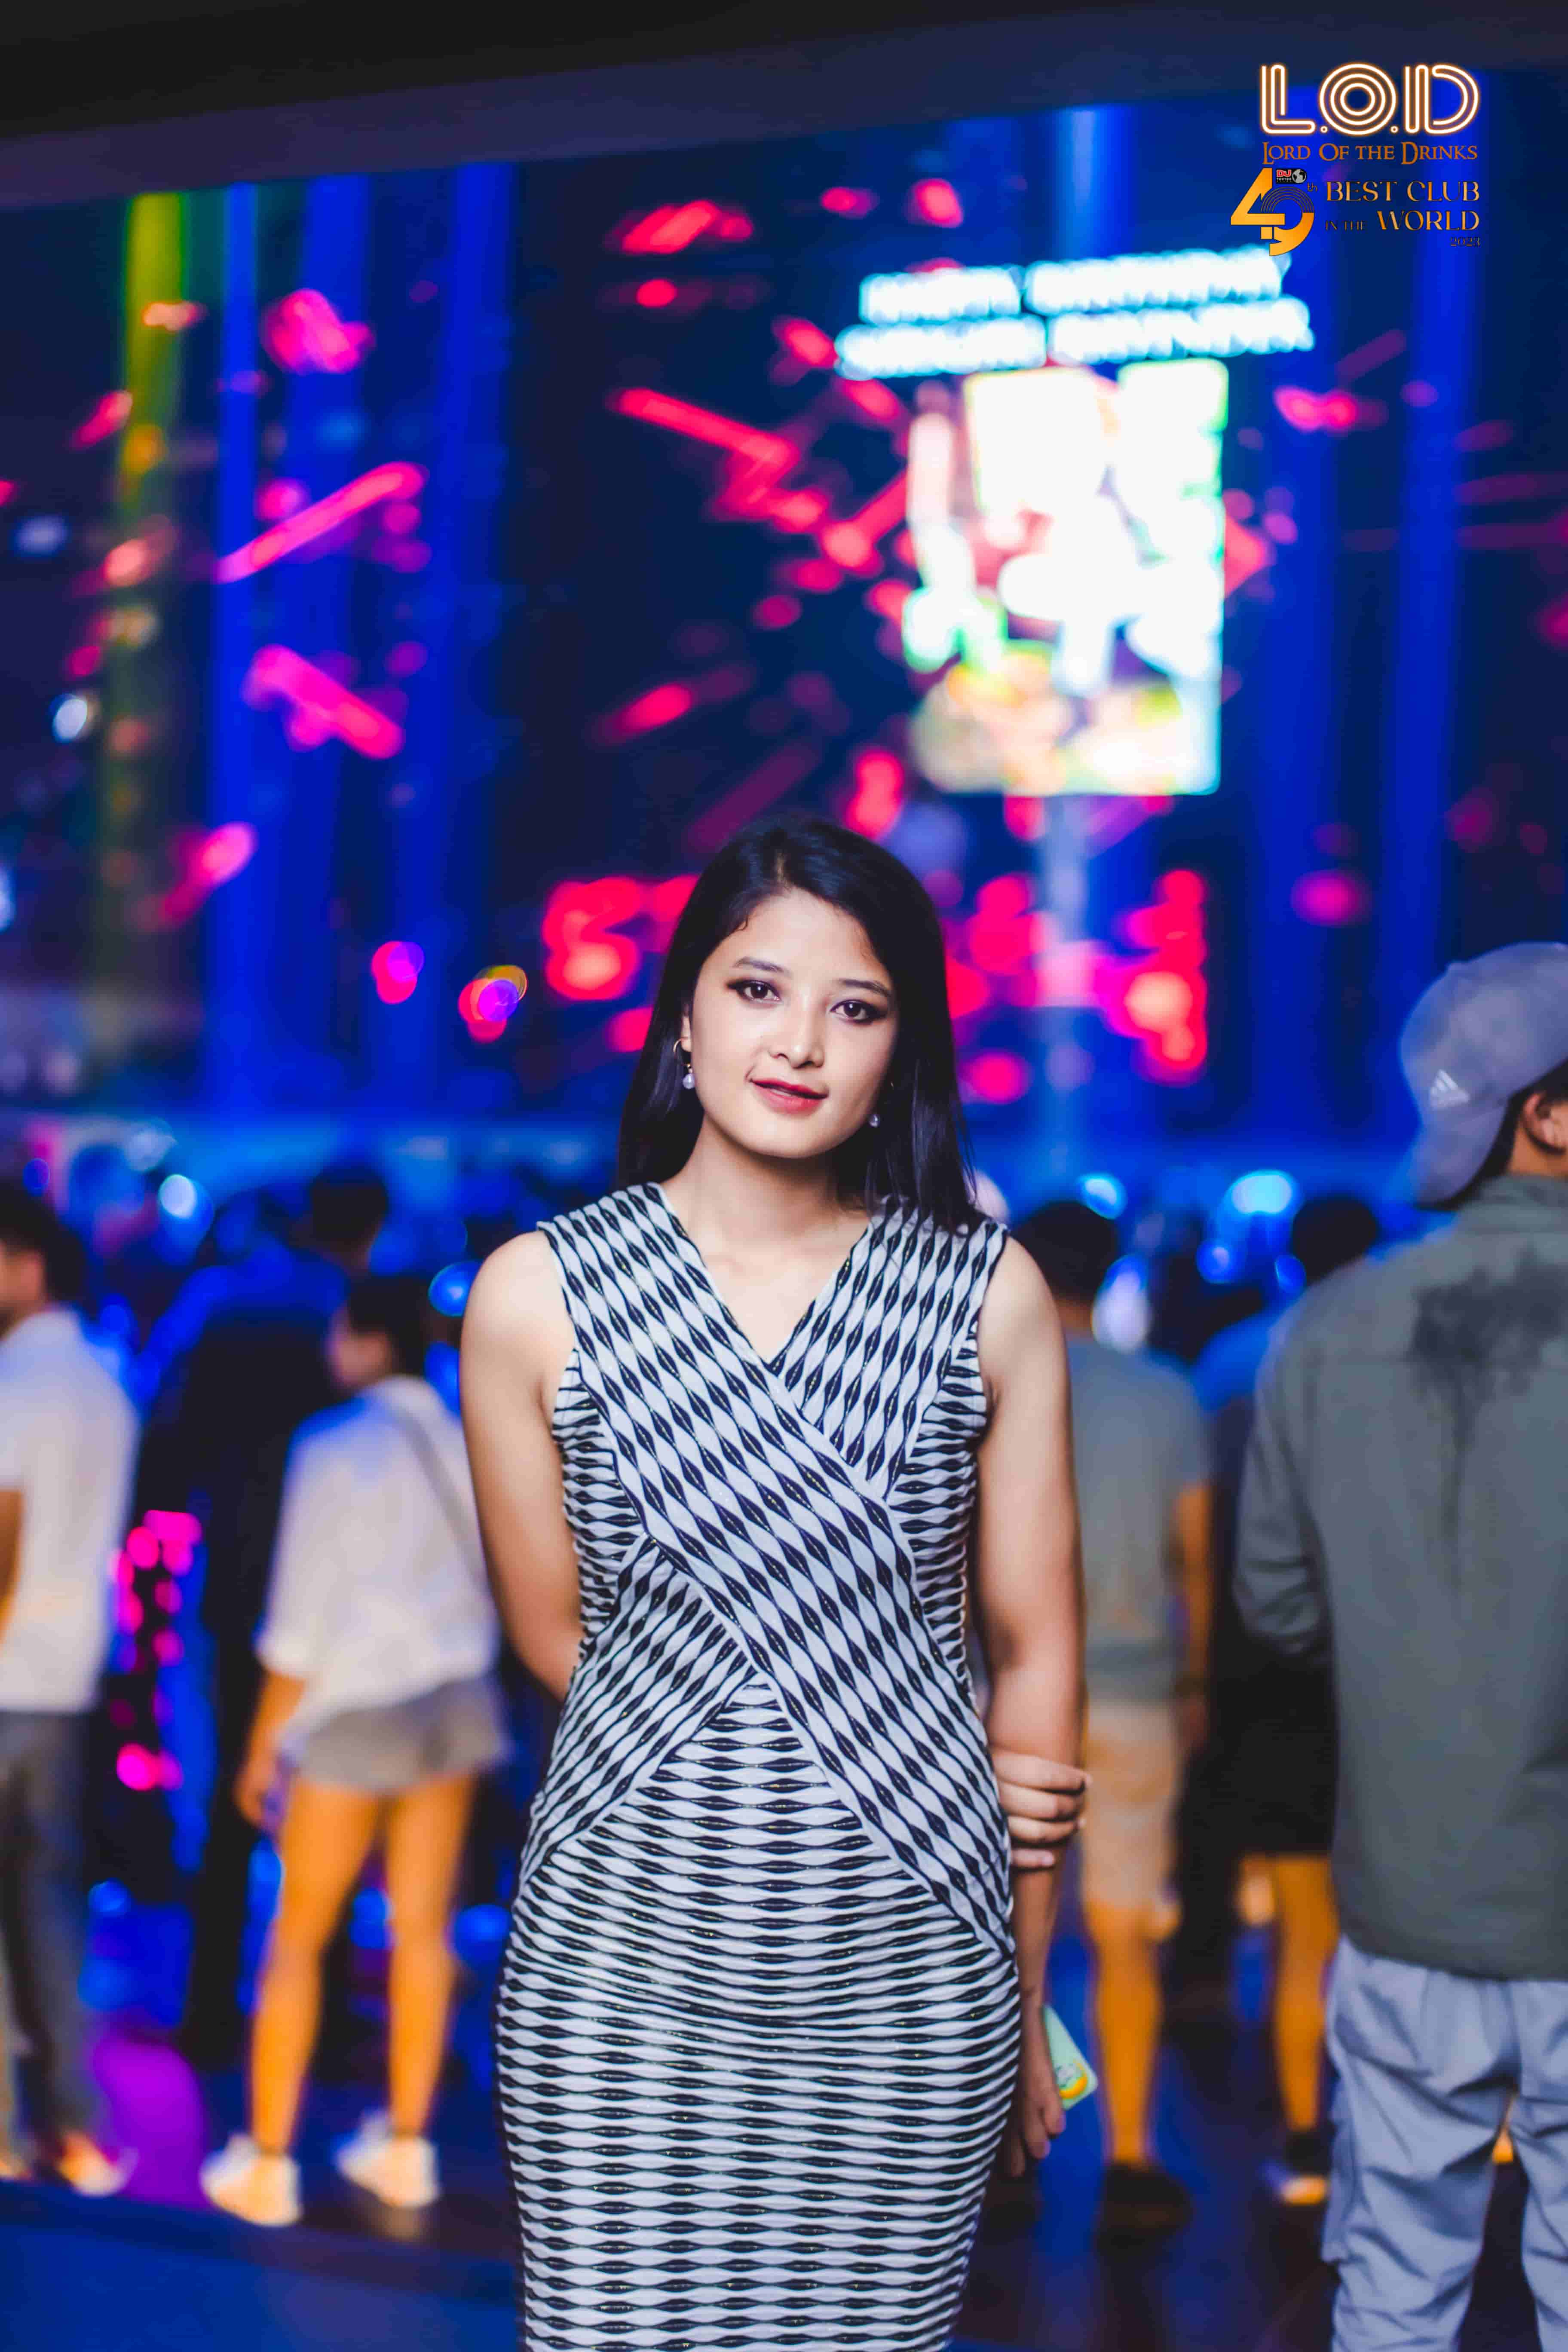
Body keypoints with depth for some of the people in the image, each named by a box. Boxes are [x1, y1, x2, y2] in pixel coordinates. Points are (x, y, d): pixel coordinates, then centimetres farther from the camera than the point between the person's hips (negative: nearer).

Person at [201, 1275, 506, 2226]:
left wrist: (263, 1745, -3)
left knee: (298, 1936, 5)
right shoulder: (469, 1443, 1)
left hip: (356, 1713, -5)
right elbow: (491, 1589, 5)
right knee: (424, 1929, 11)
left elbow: (301, 1622, -11)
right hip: (456, 1702, 5)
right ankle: (405, 2147, 19)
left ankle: (267, 2162, 7)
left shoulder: (334, 1447, -12)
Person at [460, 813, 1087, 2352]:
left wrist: (1023, 1999, 8)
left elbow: (1034, 1649, 4)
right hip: (623, 1956, 0)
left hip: (905, 1973, 1)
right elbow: (554, 1632, 5)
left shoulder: (989, 1296, -1)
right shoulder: (536, 1296, -3)